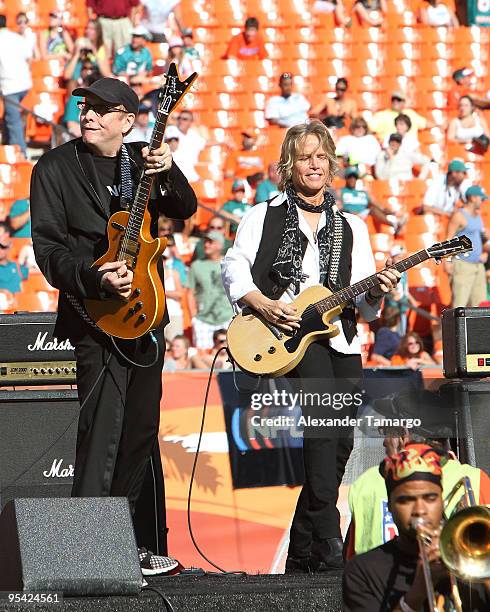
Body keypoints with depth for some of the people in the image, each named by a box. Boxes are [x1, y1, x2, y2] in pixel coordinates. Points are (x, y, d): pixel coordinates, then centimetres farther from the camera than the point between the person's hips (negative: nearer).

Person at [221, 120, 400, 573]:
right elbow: (234, 267, 2)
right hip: (284, 335, -5)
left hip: (340, 339, 5)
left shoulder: (351, 228, 19)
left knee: (340, 445, -1)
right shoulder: (265, 216, 11)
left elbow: (364, 307, 14)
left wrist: (375, 293, -8)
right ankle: (328, 550, -26)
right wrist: (263, 304, -13)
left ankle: (301, 558, 13)